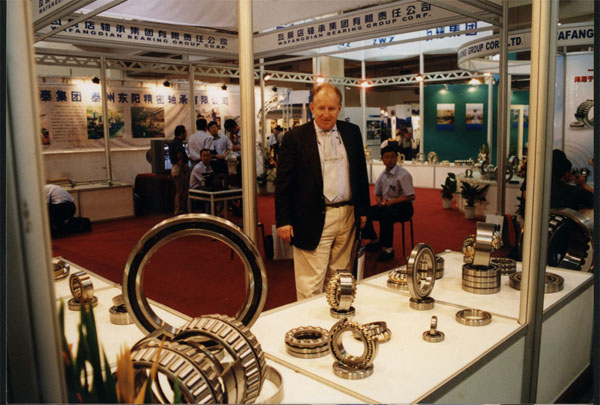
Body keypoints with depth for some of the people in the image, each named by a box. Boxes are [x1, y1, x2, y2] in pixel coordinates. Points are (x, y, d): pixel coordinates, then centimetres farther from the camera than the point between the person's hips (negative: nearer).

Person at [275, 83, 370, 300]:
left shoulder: (352, 132, 9)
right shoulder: (295, 138, -3)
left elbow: (361, 173, 15)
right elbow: (283, 182, -4)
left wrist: (363, 210, 12)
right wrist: (283, 221, -8)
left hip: (347, 217, 4)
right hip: (314, 220, -4)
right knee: (311, 285, 0)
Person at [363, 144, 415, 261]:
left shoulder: (403, 174, -14)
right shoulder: (383, 175, 6)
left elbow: (411, 197, -17)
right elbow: (377, 193, 17)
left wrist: (392, 201, -22)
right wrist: (379, 200, -6)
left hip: (403, 207, -7)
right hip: (386, 205, 7)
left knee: (385, 216, -34)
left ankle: (388, 249, -19)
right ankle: (374, 241, 9)